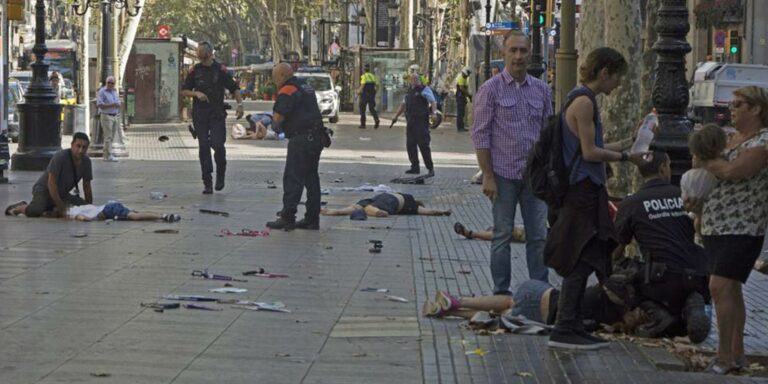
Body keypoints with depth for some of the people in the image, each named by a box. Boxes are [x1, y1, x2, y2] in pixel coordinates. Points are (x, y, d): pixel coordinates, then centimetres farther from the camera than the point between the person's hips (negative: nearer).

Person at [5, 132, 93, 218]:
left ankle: (50, 211, -3)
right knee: (35, 211, -35)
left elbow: (87, 187, 4)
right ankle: (19, 208, 1)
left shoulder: (86, 161, -5)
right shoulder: (60, 157, -23)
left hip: (62, 194, 6)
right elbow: (51, 183, -26)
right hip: (44, 191, -6)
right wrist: (61, 207, -27)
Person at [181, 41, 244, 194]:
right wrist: (196, 93, -8)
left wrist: (240, 103, -8)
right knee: (204, 147, 0)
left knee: (217, 144, -14)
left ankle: (220, 174, 12)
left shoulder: (220, 70, 2)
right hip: (200, 115, 2)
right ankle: (207, 182, 6)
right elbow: (184, 91, 11)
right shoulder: (195, 70, 7)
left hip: (217, 114, -2)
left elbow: (234, 88, 6)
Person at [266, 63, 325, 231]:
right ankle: (312, 219, 14)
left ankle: (287, 218, -9)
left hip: (301, 138, -9)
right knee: (311, 178, 12)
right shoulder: (305, 86, 18)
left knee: (293, 178, -7)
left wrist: (274, 116, 4)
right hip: (316, 136, 9)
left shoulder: (287, 91, -11)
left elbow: (278, 118, -18)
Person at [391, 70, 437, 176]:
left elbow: (433, 101, -14)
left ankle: (430, 168, -2)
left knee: (423, 145, -8)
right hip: (410, 121, 7)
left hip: (421, 121, -7)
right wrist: (396, 116, 29)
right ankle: (415, 167, 13)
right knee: (410, 145, 6)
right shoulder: (409, 90, 18)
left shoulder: (424, 89, -4)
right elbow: (404, 104, 28)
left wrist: (434, 111, -32)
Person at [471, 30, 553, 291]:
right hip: (503, 174, -4)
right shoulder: (491, 89, -4)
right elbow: (480, 134, -6)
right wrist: (487, 175, -11)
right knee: (502, 236, 5)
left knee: (538, 235, 5)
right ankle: (501, 292, 12)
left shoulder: (541, 90, 9)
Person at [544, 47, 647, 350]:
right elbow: (589, 152, -17)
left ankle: (572, 327, 16)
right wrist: (625, 157, -8)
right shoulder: (584, 101, -14)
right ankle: (565, 330, -4)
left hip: (585, 191, 10)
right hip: (582, 191, -10)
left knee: (580, 263, 11)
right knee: (580, 262, -7)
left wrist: (628, 143, 21)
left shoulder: (583, 100, 17)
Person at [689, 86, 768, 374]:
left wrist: (703, 163, -10)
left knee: (720, 287, -16)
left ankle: (724, 357, -10)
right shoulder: (733, 138, 15)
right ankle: (737, 355, 19)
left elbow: (732, 171, -25)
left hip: (741, 229, -9)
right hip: (716, 228, 9)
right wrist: (696, 197, 8)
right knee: (730, 289, 12)